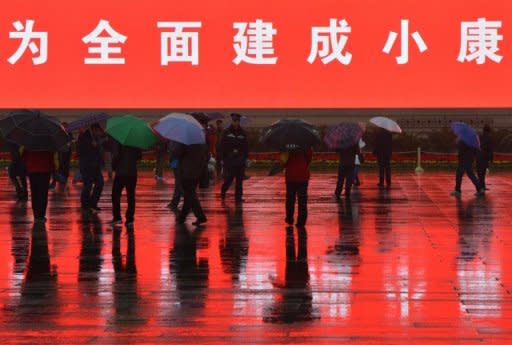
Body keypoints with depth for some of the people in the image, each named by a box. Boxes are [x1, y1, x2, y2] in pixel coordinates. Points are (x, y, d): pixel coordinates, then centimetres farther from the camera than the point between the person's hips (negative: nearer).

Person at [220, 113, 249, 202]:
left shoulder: (242, 133, 6)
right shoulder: (227, 132, -1)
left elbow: (246, 147, 10)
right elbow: (223, 146, -2)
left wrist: (246, 158, 4)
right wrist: (222, 158, -5)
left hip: (240, 159, 3)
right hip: (229, 158, -3)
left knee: (239, 179, 2)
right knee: (229, 178, -4)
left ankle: (238, 196, 8)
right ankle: (223, 190, 22)